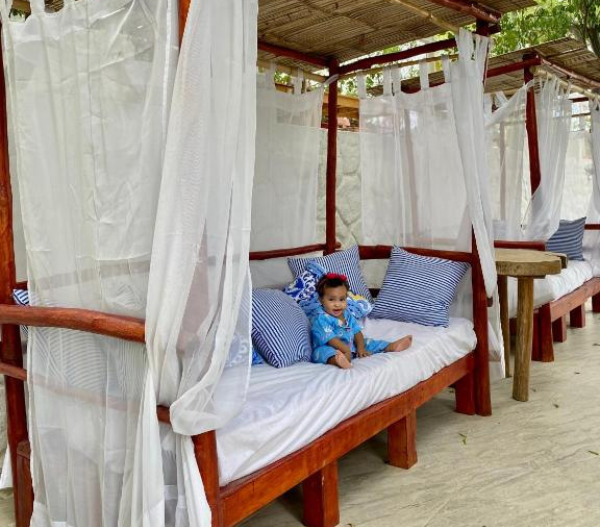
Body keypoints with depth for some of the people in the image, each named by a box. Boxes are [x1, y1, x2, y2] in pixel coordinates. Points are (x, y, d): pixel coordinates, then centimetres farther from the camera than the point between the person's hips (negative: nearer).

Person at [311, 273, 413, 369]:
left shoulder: (347, 315, 8)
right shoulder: (321, 318, -16)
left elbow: (357, 332, 7)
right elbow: (330, 339, -23)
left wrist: (360, 347, -9)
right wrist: (346, 349, -29)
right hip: (332, 349, -9)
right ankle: (337, 360, -70)